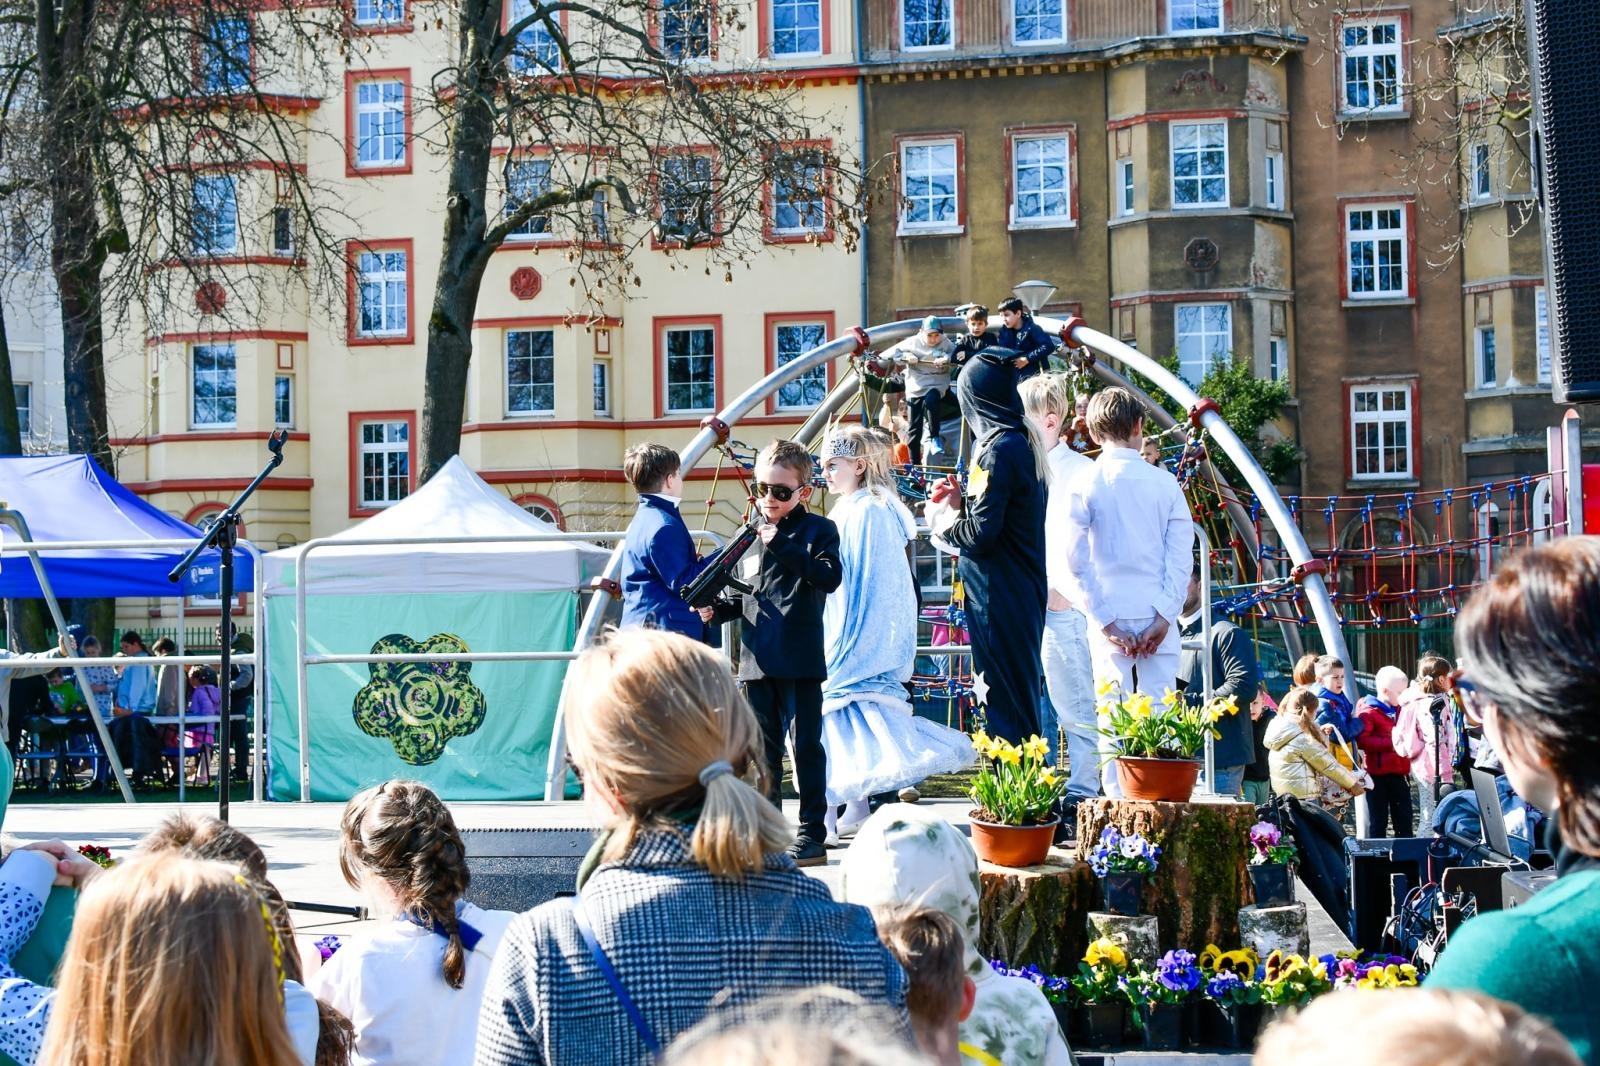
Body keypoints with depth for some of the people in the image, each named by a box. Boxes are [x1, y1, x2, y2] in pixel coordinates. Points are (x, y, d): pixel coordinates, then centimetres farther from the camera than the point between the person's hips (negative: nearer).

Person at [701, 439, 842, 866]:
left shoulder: (817, 529, -2)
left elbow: (829, 576, -19)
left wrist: (783, 546, -22)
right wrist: (718, 609, 3)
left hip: (800, 661, -6)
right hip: (756, 662, 6)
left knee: (806, 747, -1)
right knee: (763, 750, 11)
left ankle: (812, 836, 4)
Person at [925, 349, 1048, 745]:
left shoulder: (999, 449, -18)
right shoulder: (1024, 442, 11)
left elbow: (981, 534, -20)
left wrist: (942, 518, -4)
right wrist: (960, 502, 13)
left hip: (999, 597, -10)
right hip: (1024, 593, 10)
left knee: (1003, 706, -5)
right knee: (1019, 697, 15)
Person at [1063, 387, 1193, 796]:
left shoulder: (1085, 485, -1)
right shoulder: (1165, 484, 3)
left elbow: (1076, 560, -5)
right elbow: (1181, 558, -2)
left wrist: (1104, 621, -3)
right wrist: (1163, 617, -4)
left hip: (1111, 619, -1)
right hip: (1159, 618, 1)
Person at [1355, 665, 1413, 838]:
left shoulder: (1400, 710, 15)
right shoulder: (1368, 713, -9)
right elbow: (1361, 741, -21)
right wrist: (1390, 742, -23)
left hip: (1400, 773, 7)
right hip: (1378, 774, -7)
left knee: (1404, 817, 10)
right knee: (1378, 820, 1)